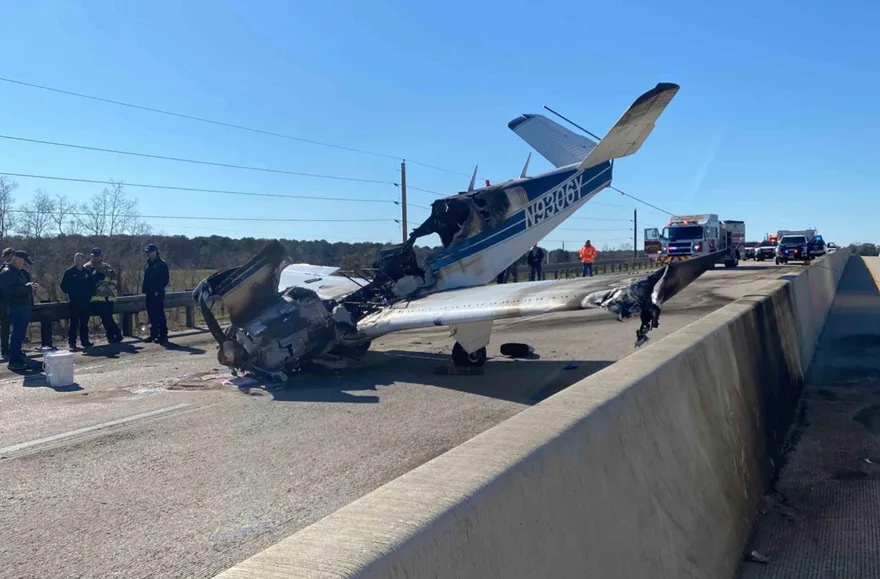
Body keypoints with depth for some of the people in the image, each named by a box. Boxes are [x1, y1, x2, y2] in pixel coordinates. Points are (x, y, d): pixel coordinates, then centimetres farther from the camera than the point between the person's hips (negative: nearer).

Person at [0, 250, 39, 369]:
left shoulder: (23, 272, 17)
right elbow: (10, 290, -22)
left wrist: (32, 287, 4)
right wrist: (27, 287, -24)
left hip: (25, 306, 9)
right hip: (16, 307, -9)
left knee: (20, 333, 16)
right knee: (17, 333, -9)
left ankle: (18, 356, 27)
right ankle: (13, 361, -6)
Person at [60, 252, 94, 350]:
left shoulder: (88, 272, 10)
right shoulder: (69, 272, 0)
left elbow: (92, 286, 16)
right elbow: (64, 286, 0)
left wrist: (89, 295, 3)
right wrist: (71, 294, -9)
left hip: (85, 302, 3)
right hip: (74, 302, -3)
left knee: (84, 322, 8)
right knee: (74, 322, -5)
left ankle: (85, 341, 14)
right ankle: (71, 342, -1)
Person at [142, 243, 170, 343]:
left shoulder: (162, 264, -7)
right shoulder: (147, 264, 16)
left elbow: (166, 279, -12)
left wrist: (158, 289, -17)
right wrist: (144, 288, 9)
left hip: (158, 294, -8)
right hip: (149, 293, 8)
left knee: (159, 315, -8)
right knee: (151, 315, 10)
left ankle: (163, 335, -5)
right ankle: (154, 334, 17)